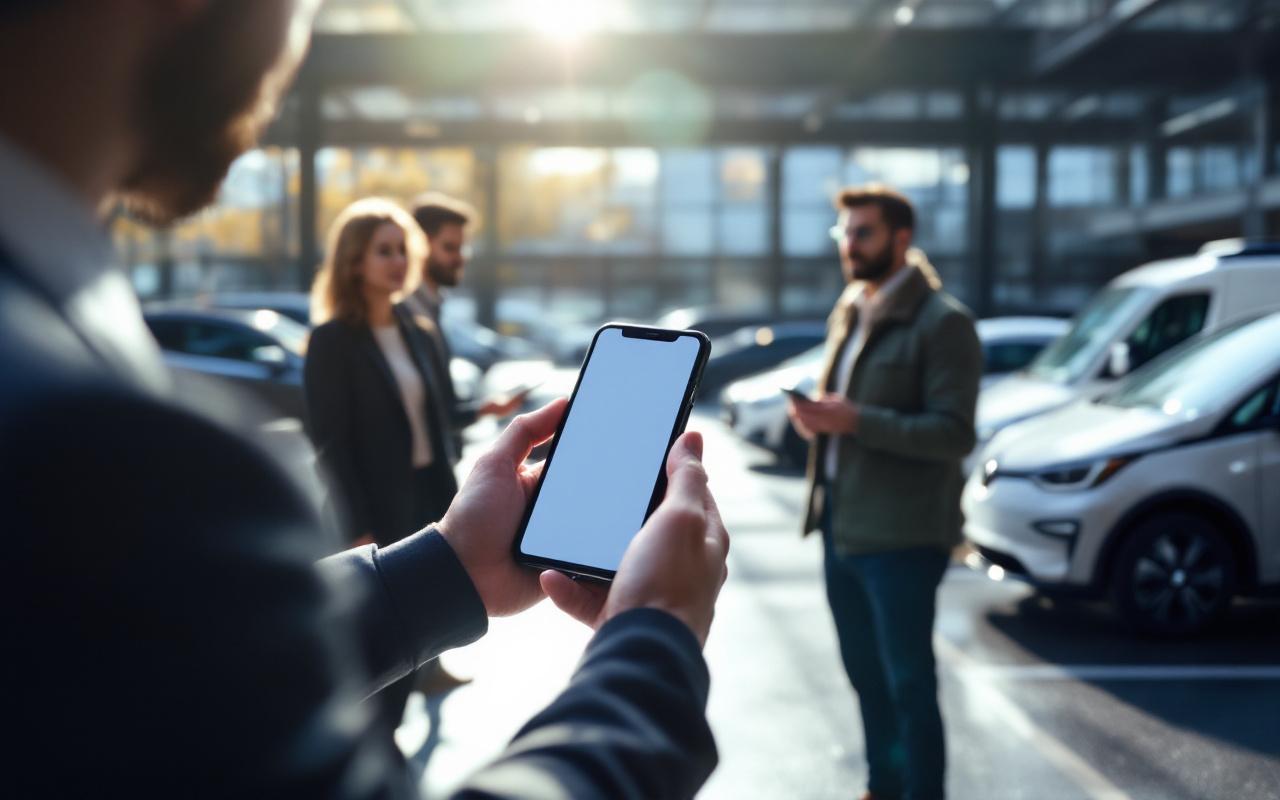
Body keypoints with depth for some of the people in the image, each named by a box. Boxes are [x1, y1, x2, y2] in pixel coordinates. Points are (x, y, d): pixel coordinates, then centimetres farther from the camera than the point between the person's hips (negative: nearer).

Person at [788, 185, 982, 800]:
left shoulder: (942, 322, -12)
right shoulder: (848, 314, 14)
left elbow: (954, 434, -18)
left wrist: (855, 420, -25)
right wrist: (815, 416, 1)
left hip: (901, 535, -8)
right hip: (842, 524, 8)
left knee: (908, 682, 1)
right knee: (865, 673, 18)